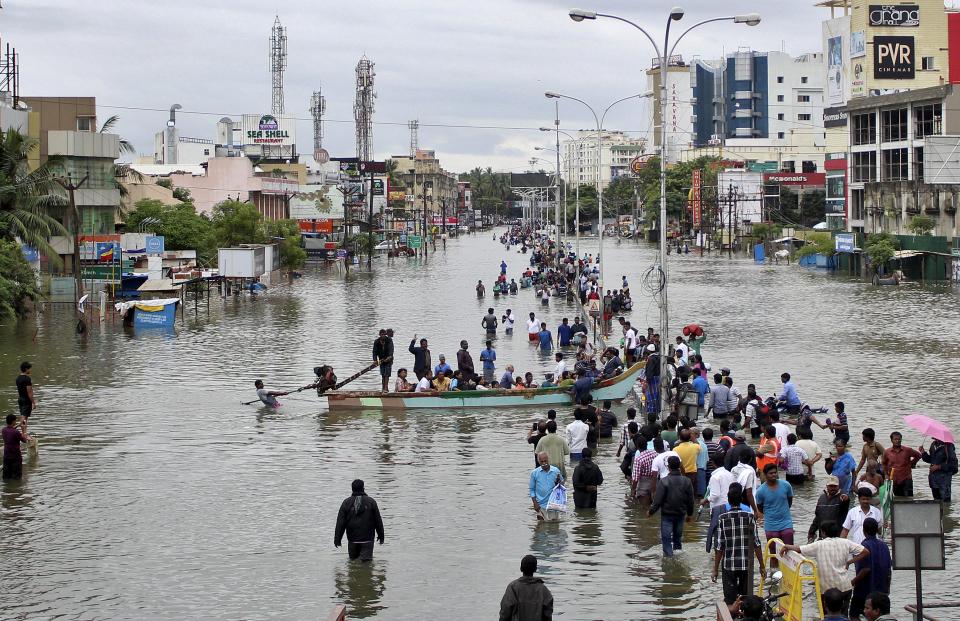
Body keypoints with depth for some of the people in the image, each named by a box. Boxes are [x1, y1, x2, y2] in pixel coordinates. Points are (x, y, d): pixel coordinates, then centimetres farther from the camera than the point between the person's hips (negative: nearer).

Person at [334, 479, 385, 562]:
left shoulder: (346, 503, 1)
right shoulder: (371, 502, 0)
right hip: (367, 538, -1)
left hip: (352, 538, 1)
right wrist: (381, 535, 14)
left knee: (353, 559, 12)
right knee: (366, 560, -5)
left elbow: (340, 522, -1)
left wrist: (337, 539, 2)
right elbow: (378, 520, 4)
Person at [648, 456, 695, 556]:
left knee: (666, 538, 4)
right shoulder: (686, 481, -5)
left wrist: (651, 511, -2)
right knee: (678, 535, 22)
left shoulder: (664, 481, -18)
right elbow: (690, 500, 3)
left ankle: (668, 554, 1)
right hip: (681, 514, 4)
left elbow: (658, 500, -16)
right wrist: (690, 513, 17)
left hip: (667, 514, -4)